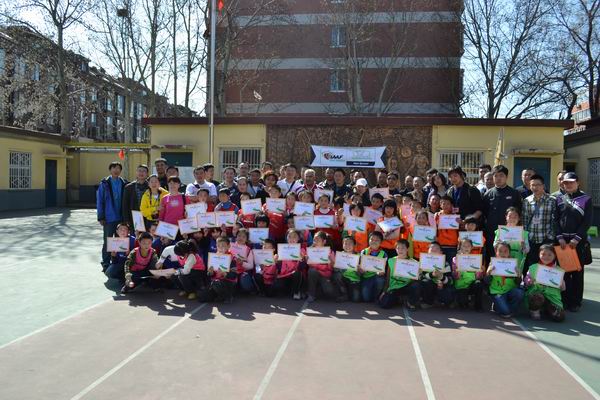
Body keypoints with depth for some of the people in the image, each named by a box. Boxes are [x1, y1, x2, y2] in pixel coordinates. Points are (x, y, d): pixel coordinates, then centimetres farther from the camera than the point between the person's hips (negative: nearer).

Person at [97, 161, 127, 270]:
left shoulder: (124, 184, 5)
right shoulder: (104, 184, -1)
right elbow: (99, 201, -1)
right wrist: (101, 217, -6)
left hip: (121, 217, 2)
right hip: (109, 218, -2)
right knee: (107, 241, 6)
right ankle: (106, 263, 15)